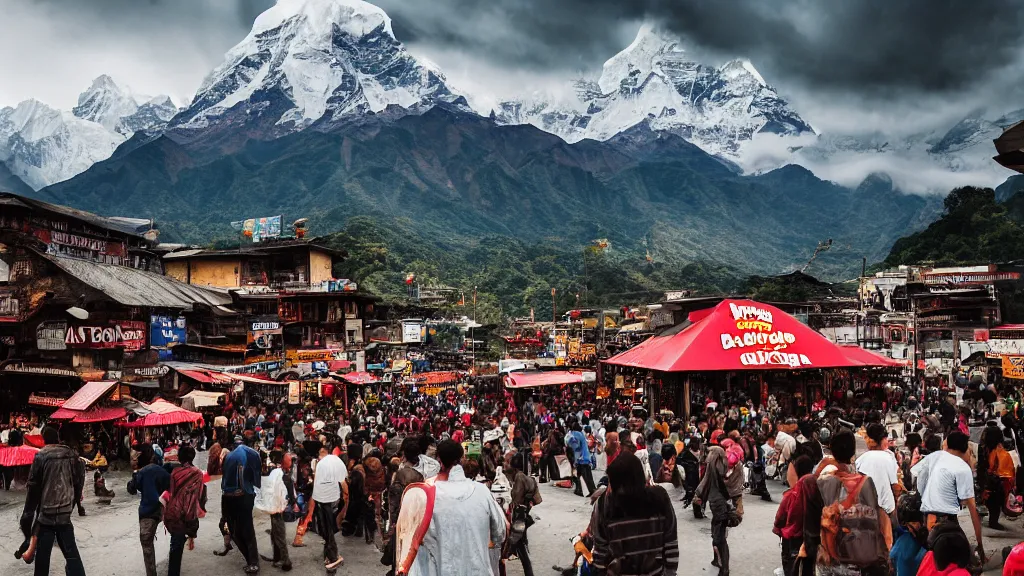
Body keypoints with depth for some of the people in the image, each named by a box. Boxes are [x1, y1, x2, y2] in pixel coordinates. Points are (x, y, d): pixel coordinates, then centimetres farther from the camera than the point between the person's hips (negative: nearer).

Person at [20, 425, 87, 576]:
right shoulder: (72, 455, 1)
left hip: (46, 513, -3)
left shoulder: (41, 456, -9)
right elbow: (79, 482, 6)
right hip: (65, 513, 3)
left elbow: (34, 487, -8)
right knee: (71, 552, 8)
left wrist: (28, 513, 0)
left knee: (42, 555, 7)